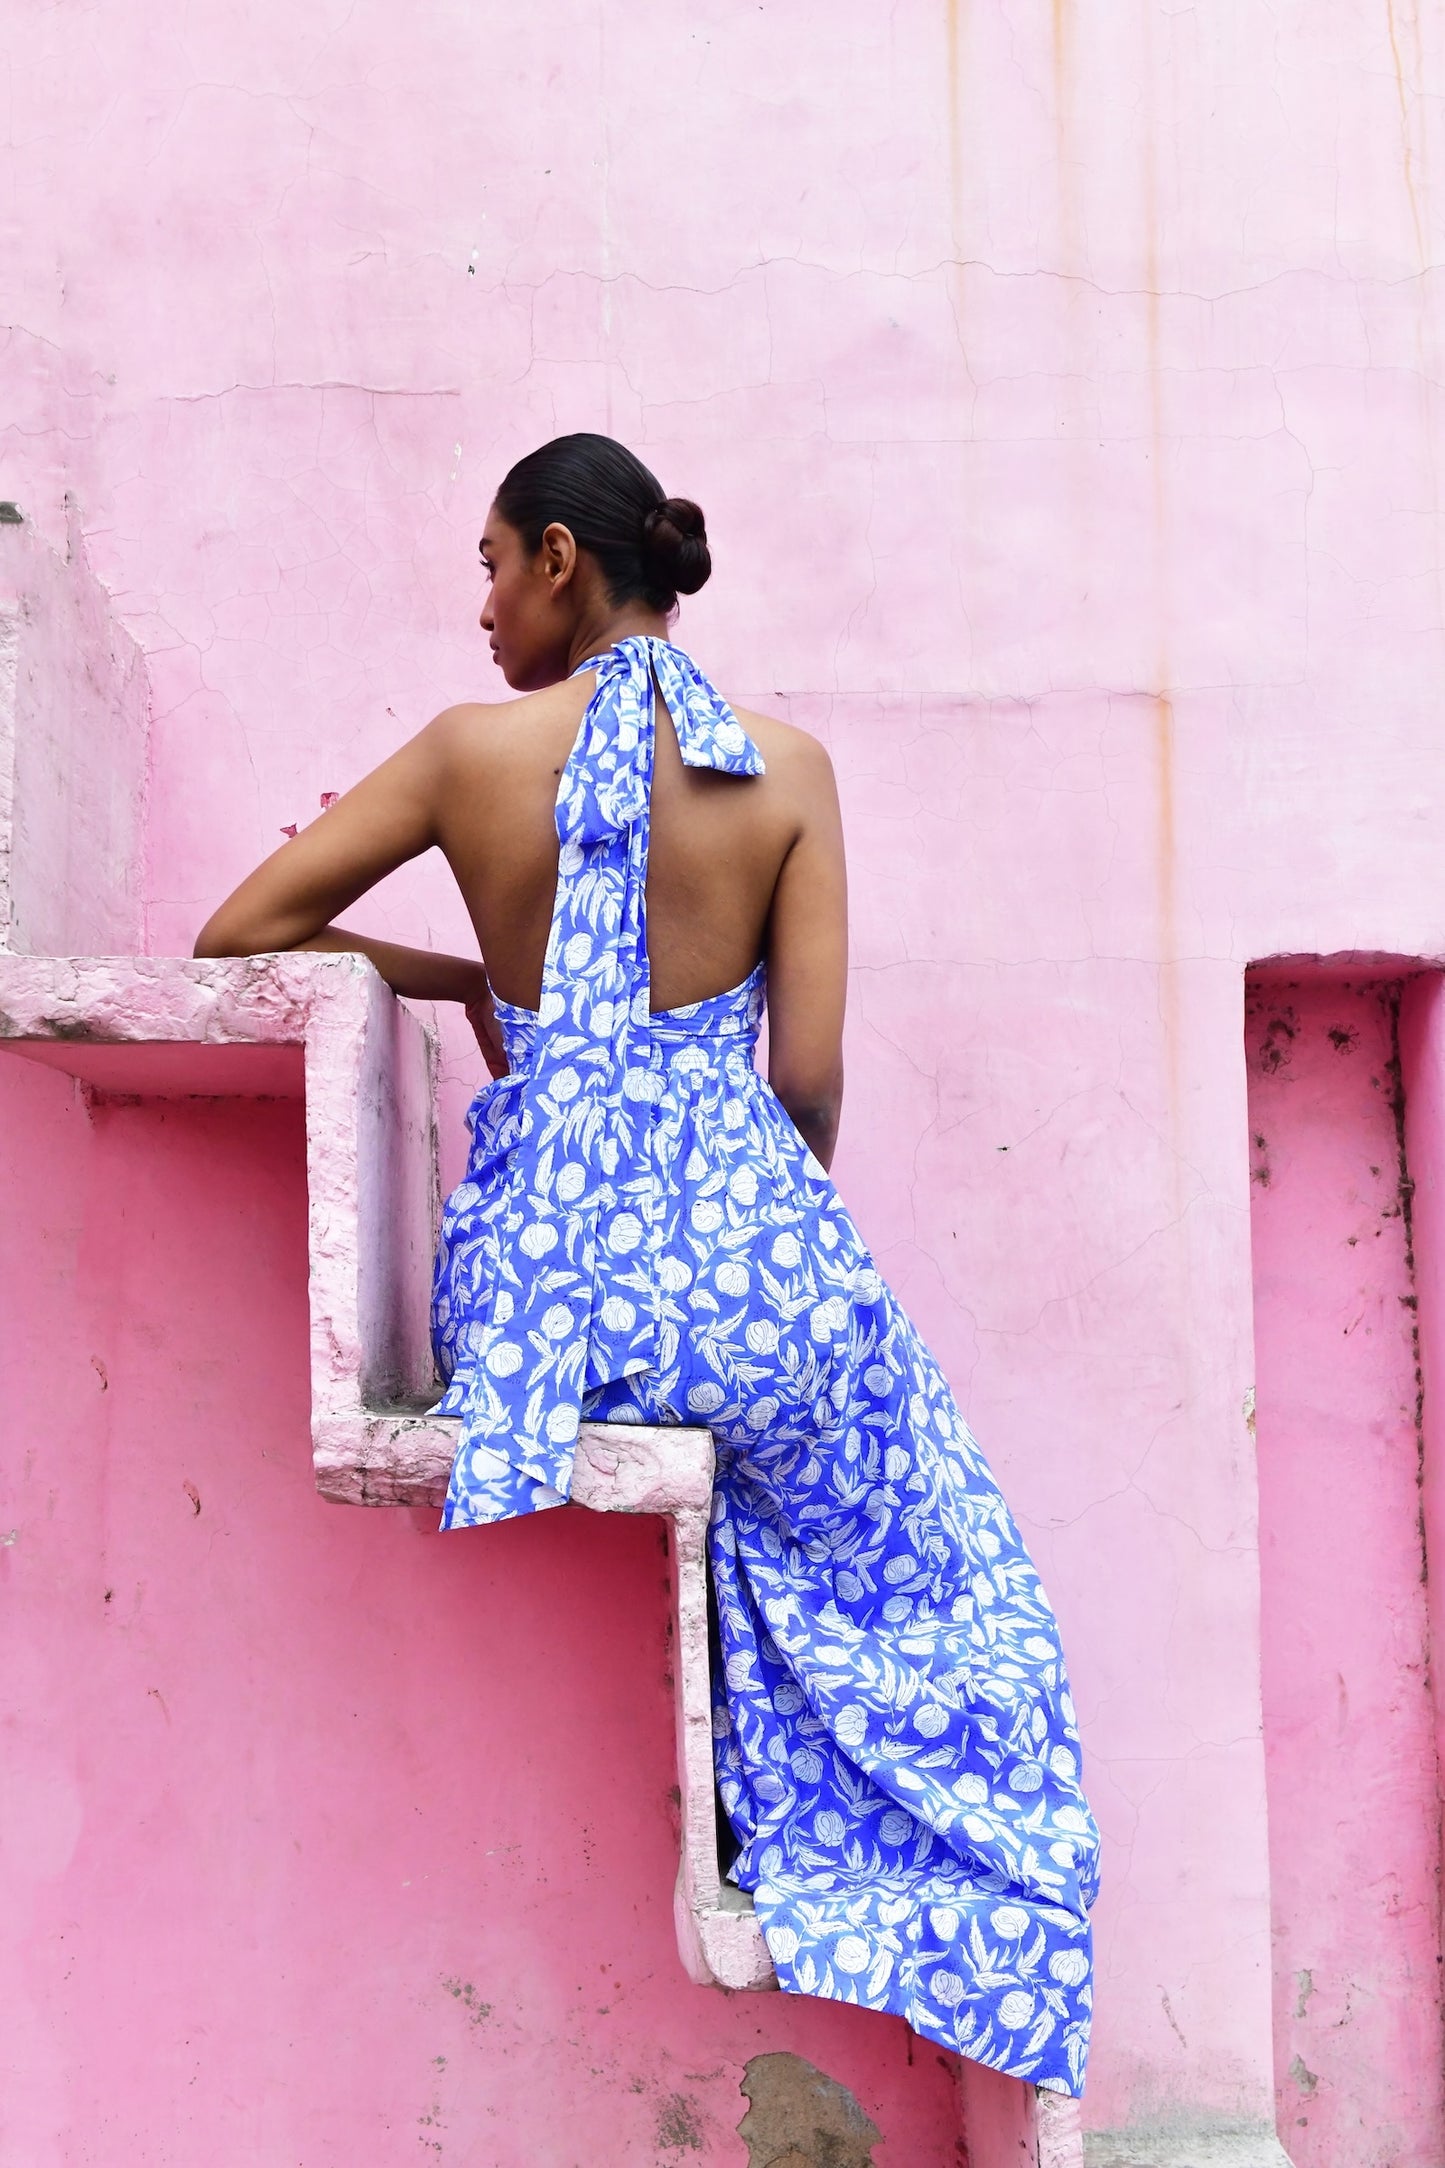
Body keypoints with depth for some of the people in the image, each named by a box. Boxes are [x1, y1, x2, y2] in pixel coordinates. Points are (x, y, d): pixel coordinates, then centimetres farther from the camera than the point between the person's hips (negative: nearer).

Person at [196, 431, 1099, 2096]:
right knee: (914, 1567, 28)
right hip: (738, 1260, -1)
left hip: (533, 1275, 1)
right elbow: (810, 1080, -4)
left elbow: (235, 933, 6)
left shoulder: (473, 751, -2)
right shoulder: (789, 771, -2)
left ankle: (704, 1826, 40)